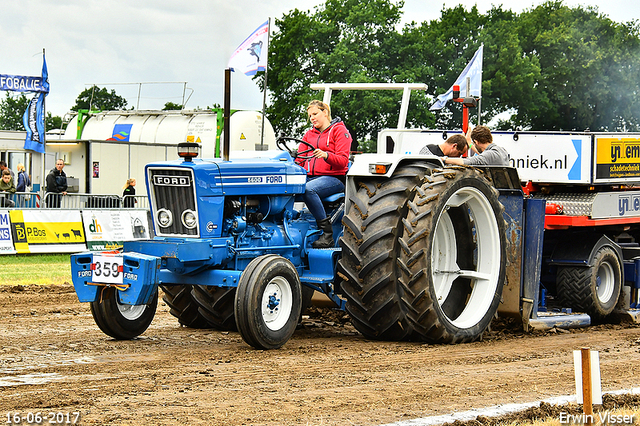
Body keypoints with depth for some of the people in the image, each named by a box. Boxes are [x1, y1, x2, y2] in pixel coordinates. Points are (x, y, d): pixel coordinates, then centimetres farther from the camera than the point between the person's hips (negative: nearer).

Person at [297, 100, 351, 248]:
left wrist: (326, 155, -28)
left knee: (308, 189, -38)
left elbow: (343, 161, -8)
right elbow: (300, 160, 19)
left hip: (333, 177, -6)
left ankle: (327, 234, -32)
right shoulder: (309, 134, 23)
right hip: (310, 176, 6)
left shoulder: (339, 131, 3)